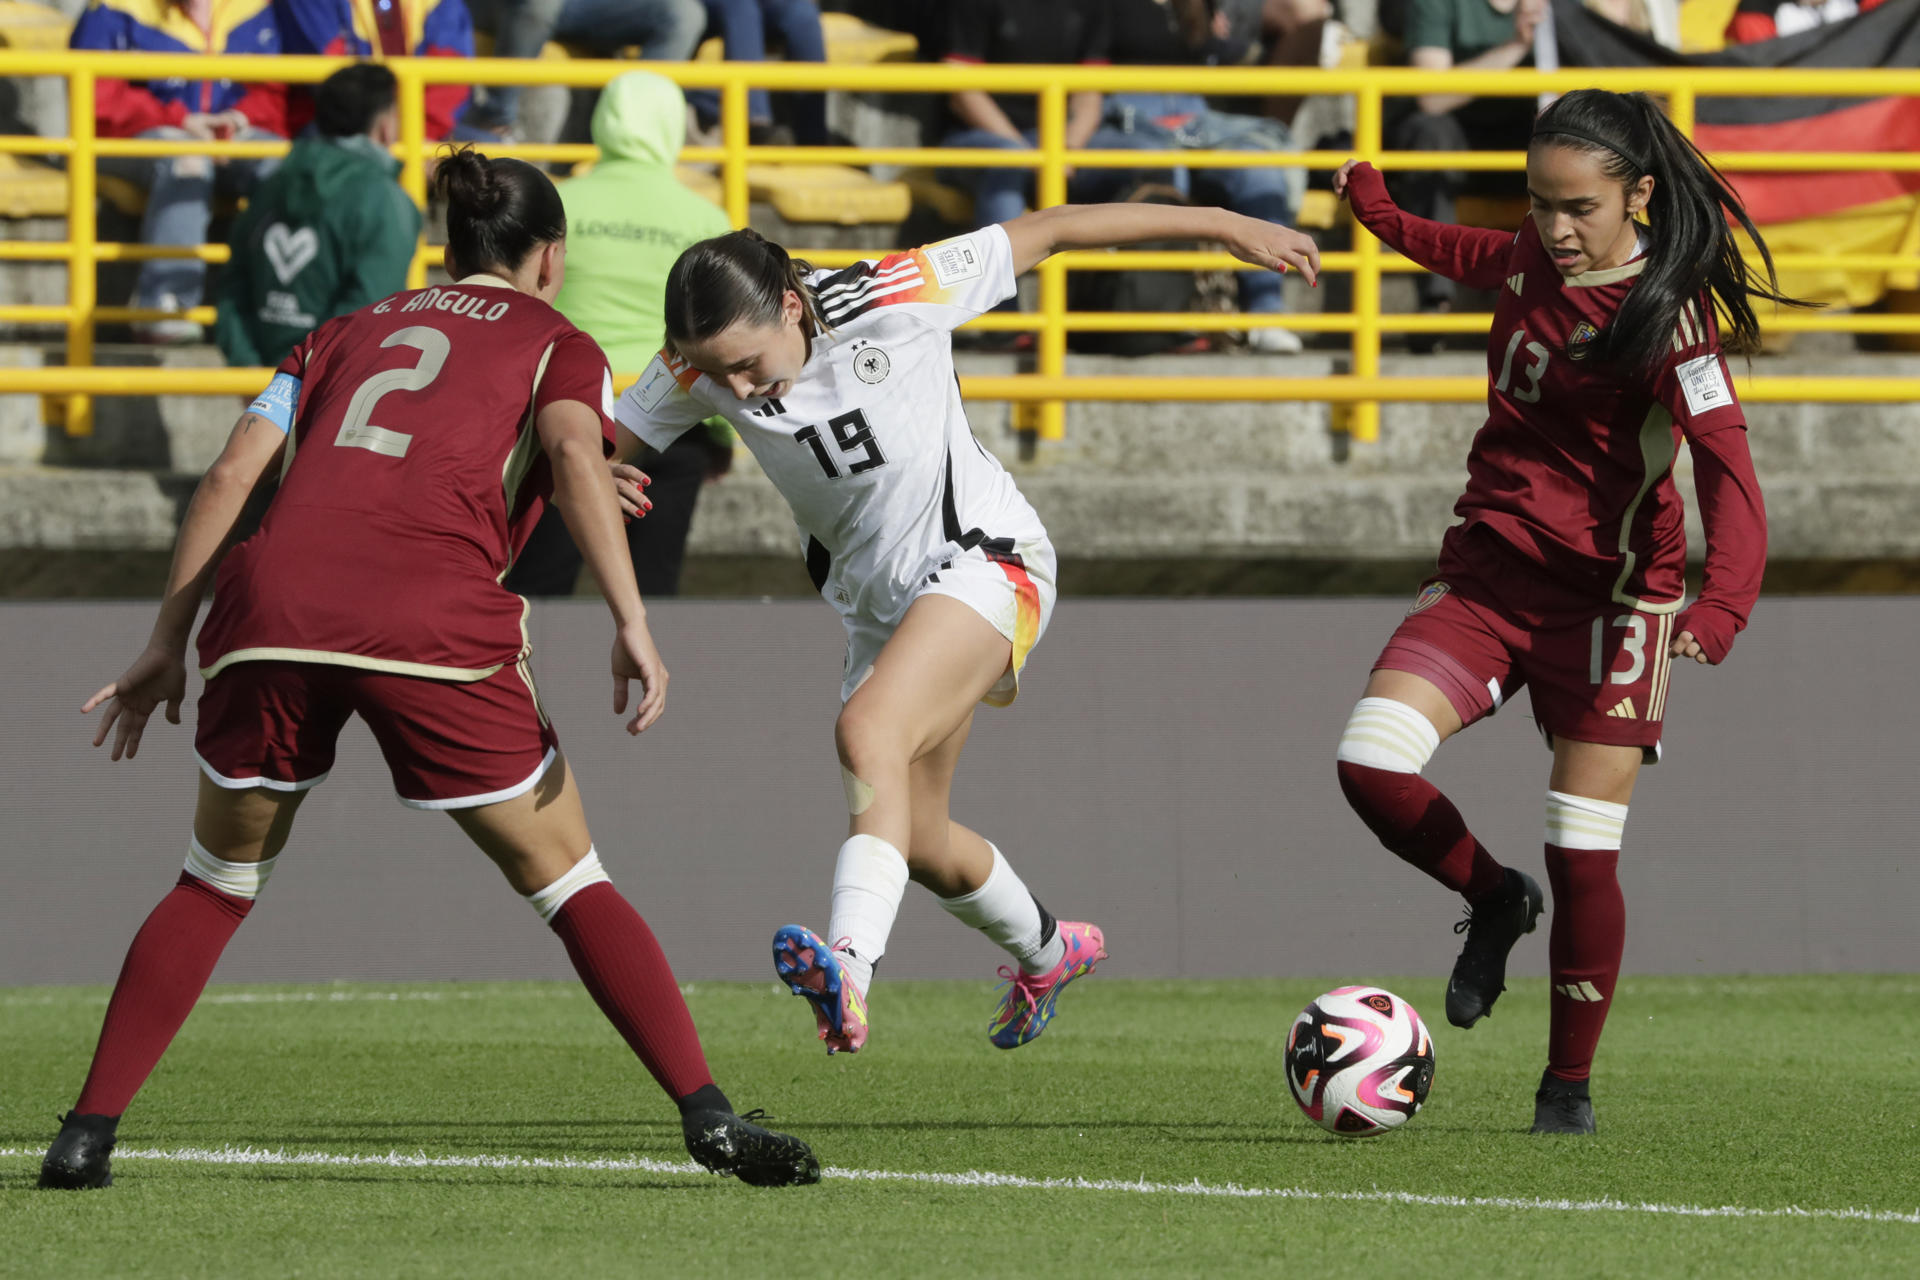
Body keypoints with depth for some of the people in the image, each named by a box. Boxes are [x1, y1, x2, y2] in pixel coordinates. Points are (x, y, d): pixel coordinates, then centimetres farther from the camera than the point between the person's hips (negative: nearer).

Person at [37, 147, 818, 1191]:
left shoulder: (347, 332, 29)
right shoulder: (555, 343, 19)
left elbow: (230, 476, 19)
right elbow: (574, 453, -3)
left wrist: (167, 644, 21)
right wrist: (630, 621, -11)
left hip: (272, 599, 3)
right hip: (432, 623, -3)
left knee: (215, 884, 21)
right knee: (568, 880, 10)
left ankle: (87, 1134, 14)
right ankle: (707, 1116, 0)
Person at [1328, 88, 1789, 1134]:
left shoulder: (1667, 312, -15)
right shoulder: (1535, 259, 4)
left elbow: (1726, 464, -26)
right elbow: (1481, 261, 30)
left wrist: (1725, 601, -43)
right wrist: (1379, 213, 47)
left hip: (1607, 596, -5)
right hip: (1486, 573, 5)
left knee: (1584, 862, -6)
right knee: (1369, 762, -17)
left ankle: (1569, 1085, 14)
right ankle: (1493, 901, 12)